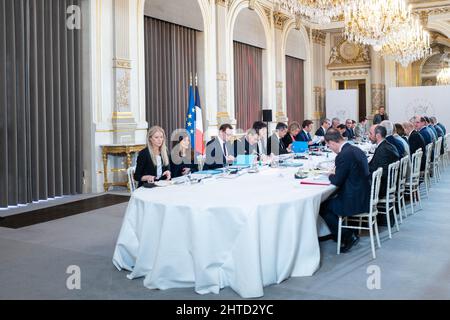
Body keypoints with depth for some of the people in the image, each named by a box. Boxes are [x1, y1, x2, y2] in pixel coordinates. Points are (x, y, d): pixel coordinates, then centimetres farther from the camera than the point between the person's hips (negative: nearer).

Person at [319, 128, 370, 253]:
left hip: (355, 201, -9)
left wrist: (331, 176, 4)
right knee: (330, 199, 24)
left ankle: (348, 236, 7)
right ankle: (338, 233, 30)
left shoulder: (343, 155, -22)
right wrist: (336, 173, 13)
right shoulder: (356, 149, 7)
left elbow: (337, 181, -16)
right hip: (364, 196, 10)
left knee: (322, 207, 4)